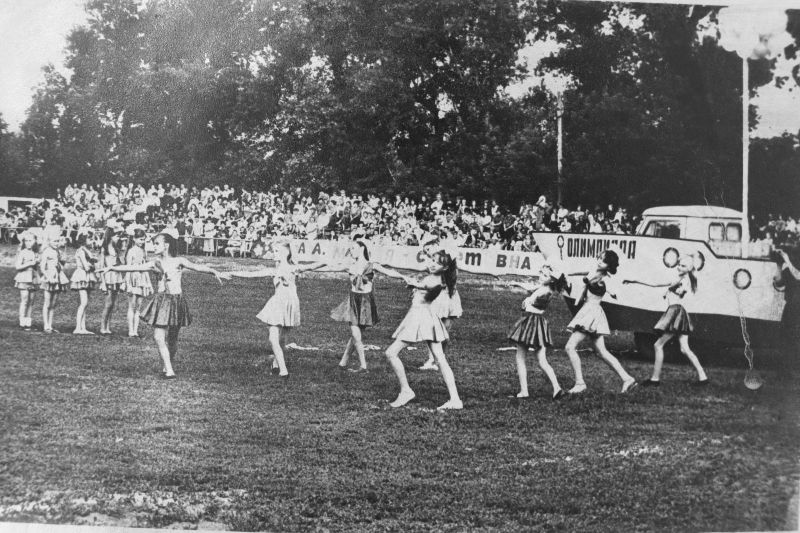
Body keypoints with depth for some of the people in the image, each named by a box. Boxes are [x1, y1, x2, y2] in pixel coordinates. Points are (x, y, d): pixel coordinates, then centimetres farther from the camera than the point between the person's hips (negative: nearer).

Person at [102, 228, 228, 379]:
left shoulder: (178, 261, -1)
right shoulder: (155, 263, 7)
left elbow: (198, 267, -11)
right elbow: (133, 267, 5)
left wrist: (215, 272, -25)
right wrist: (112, 268, 1)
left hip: (176, 301, -2)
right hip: (161, 302, 2)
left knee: (171, 339, 6)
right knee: (158, 337, -9)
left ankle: (168, 366, 24)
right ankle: (169, 370, -5)